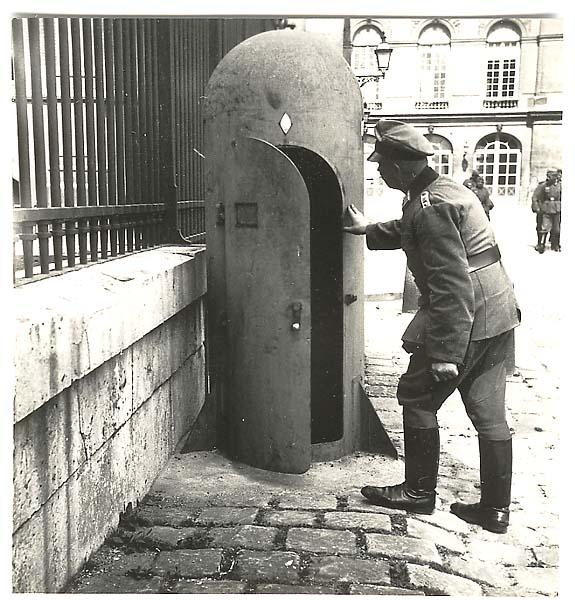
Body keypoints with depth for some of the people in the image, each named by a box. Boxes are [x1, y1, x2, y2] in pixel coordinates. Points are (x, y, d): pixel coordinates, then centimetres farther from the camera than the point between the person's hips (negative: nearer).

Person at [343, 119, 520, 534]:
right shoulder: (447, 188, 12)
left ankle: (419, 493, 21)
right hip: (499, 315, 10)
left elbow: (452, 286, -25)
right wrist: (367, 229, 35)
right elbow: (405, 232, 33)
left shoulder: (429, 208, -19)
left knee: (417, 398, 7)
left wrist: (444, 353, -23)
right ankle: (496, 509, 22)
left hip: (465, 322, -10)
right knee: (489, 413, 13)